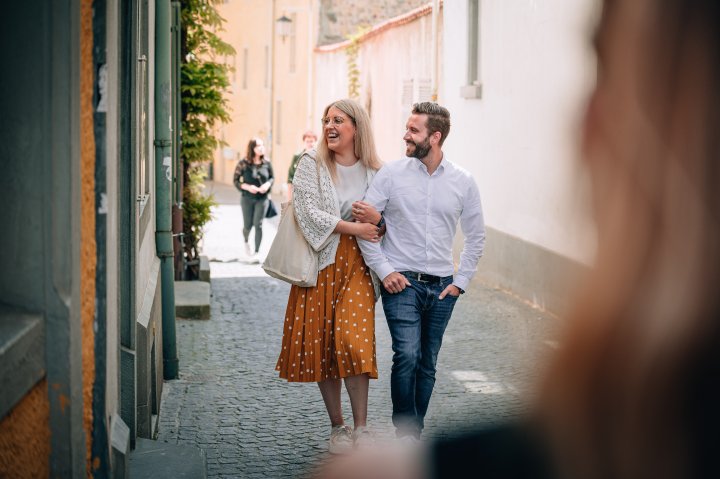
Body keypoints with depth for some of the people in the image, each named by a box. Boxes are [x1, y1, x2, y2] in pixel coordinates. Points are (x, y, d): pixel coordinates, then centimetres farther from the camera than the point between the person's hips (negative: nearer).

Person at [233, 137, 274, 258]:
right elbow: (235, 180, -4)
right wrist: (247, 187, -19)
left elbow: (272, 178, 10)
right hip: (247, 198, 0)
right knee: (248, 225, 7)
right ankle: (246, 241, 41)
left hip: (262, 199, 1)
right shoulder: (243, 163, -9)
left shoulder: (267, 164, -3)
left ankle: (256, 251, 3)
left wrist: (267, 184, -11)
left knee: (258, 225, -5)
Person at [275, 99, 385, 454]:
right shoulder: (311, 164, 3)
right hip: (319, 264, 1)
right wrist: (354, 228, -13)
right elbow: (308, 212, -9)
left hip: (356, 265, 0)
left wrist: (377, 221, -10)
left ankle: (361, 426, -6)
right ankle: (337, 427, 17)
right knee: (319, 343, 2)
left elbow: (386, 224, 13)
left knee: (353, 340, -16)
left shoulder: (375, 172, 7)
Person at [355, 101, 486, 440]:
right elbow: (363, 223, -1)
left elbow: (476, 237, 13)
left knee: (427, 365, 8)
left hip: (442, 287, 3)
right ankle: (406, 433, -8)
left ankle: (413, 434, 19)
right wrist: (384, 271, -7)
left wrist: (461, 281, 6)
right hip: (401, 283, -3)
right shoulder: (391, 174, -1)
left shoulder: (463, 182, 4)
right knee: (407, 355, -17)